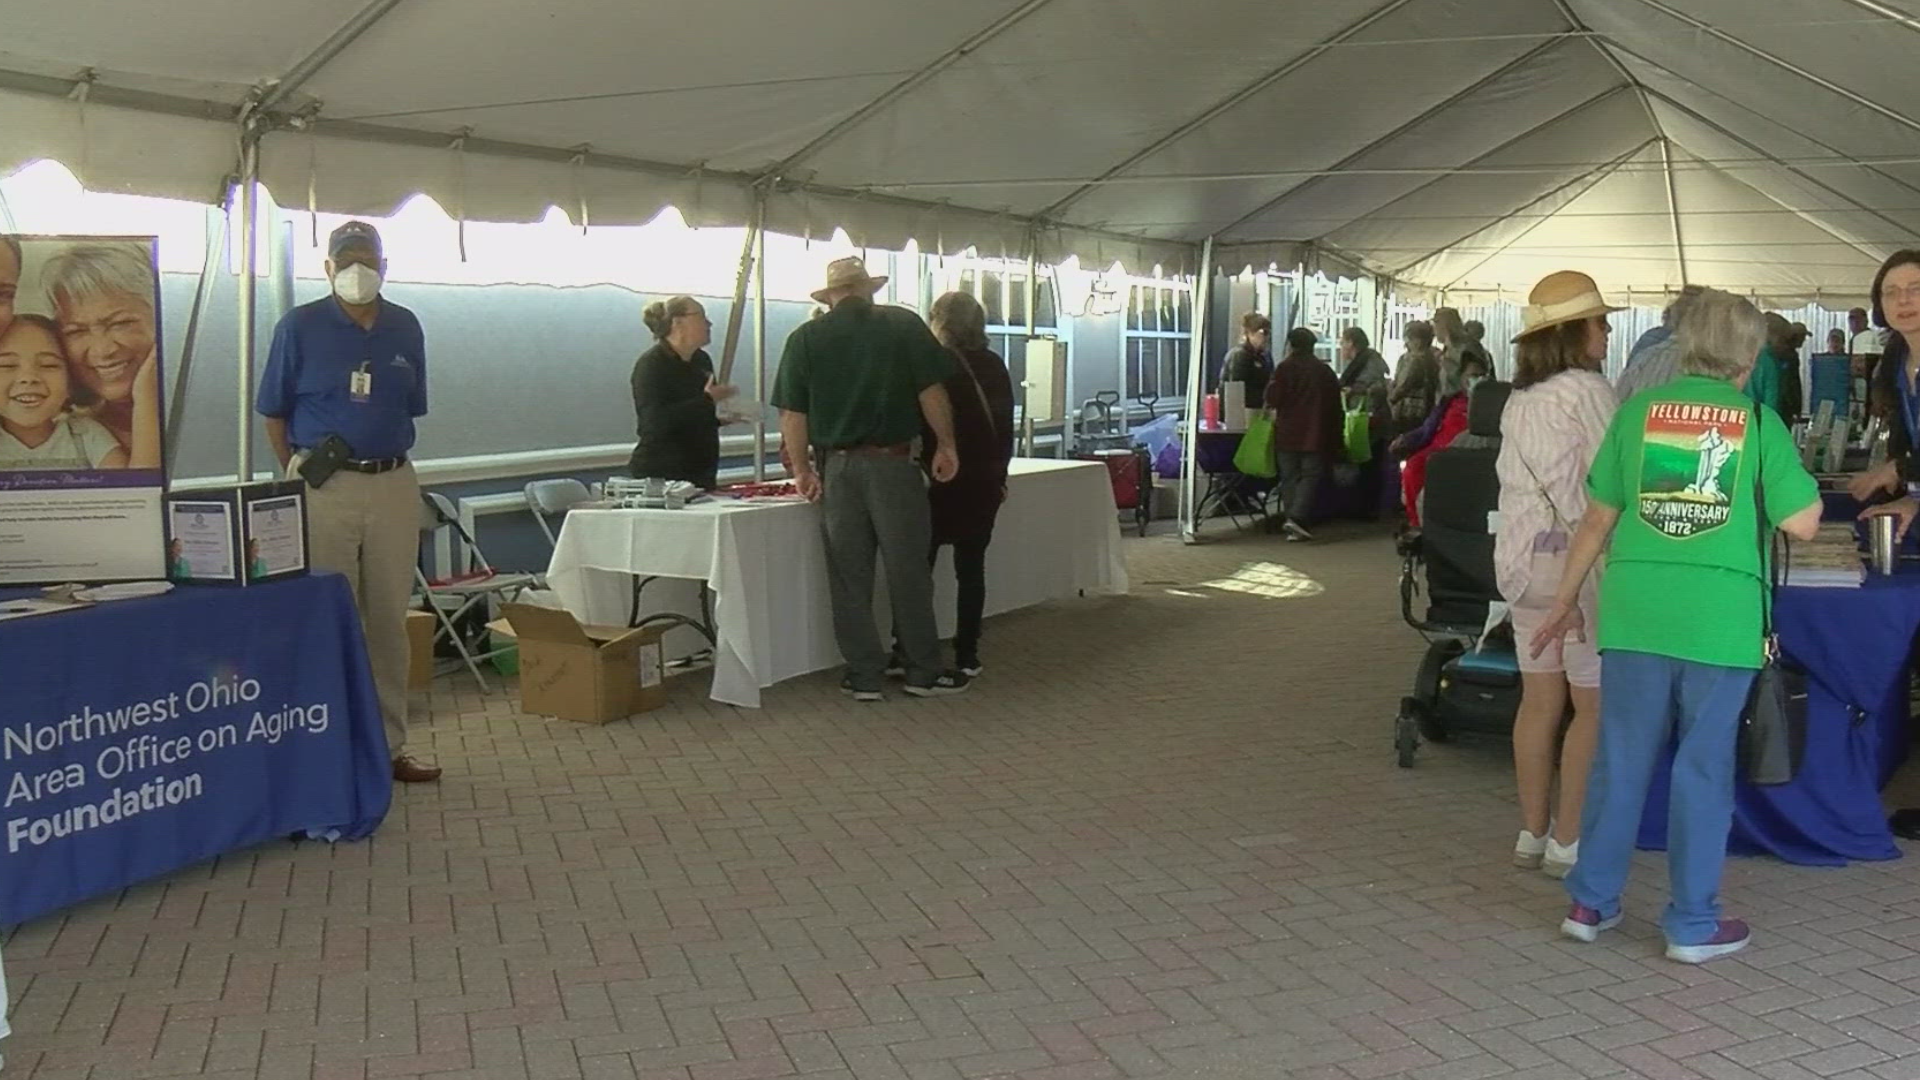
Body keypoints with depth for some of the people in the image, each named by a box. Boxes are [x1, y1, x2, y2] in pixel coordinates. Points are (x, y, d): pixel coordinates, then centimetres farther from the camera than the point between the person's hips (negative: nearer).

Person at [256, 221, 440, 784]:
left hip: (394, 485, 4)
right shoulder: (300, 327, -2)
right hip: (325, 489, -3)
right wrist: (299, 475, 0)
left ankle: (390, 745, 18)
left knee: (389, 621, 9)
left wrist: (385, 455, 8)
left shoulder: (406, 328, 8)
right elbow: (273, 412, 3)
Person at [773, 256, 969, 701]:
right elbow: (932, 391, -4)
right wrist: (946, 445, 5)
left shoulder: (806, 338, 4)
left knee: (849, 576, 8)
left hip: (837, 467, 2)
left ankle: (864, 676, 12)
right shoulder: (904, 325, 1)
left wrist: (802, 469, 7)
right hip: (893, 463, -1)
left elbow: (792, 413, 0)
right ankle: (923, 671, 12)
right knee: (908, 569, 6)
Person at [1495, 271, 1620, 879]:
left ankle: (1533, 834, 17)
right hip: (1578, 557, -8)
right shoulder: (1588, 391, -11)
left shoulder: (1520, 399, 12)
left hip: (1523, 559, 8)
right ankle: (1567, 842, 4)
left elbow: (1524, 479, 11)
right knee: (1595, 705, 1)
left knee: (1540, 700, 12)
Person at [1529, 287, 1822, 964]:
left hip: (1635, 610, 2)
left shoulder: (1639, 410, 5)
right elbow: (1802, 524, -4)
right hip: (1721, 616, -2)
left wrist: (1565, 601, 15)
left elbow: (1598, 518, 7)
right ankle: (1693, 926, 15)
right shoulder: (1759, 422, -1)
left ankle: (1591, 903, 21)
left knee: (1622, 758, 12)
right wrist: (1808, 487, 18)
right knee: (1704, 767, 7)